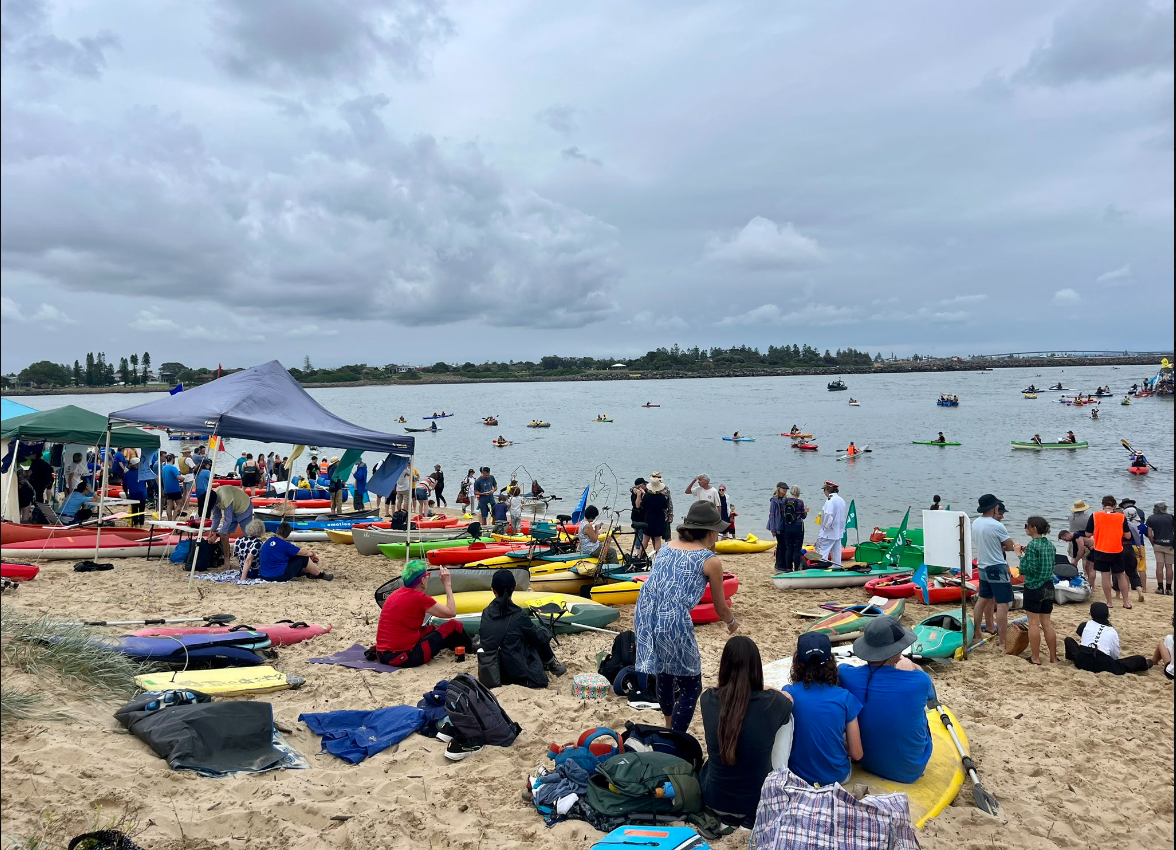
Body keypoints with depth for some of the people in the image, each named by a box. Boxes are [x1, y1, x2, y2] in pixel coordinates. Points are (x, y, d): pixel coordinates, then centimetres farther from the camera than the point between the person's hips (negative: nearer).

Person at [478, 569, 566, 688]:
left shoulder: (486, 613, -3)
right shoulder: (519, 616, -17)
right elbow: (539, 636, -1)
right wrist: (547, 633, 23)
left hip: (492, 674, 5)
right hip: (520, 676, -5)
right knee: (542, 637, 14)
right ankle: (551, 665, 34)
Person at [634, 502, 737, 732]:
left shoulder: (667, 547, 18)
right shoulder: (711, 561, 3)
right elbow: (720, 608, 14)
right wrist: (732, 623, 35)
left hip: (644, 616, 7)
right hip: (673, 621, -7)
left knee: (664, 674, 28)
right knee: (690, 687, 8)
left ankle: (670, 729, 48)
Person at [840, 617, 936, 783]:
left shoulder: (845, 674, -23)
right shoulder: (919, 681, -27)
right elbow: (933, 698, -1)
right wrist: (910, 666, 9)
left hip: (866, 762, 2)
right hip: (910, 771, -2)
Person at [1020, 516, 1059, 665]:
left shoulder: (1032, 545, -15)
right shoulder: (1050, 545, 7)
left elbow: (1028, 569, -19)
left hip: (1034, 587, -7)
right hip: (1048, 588, 7)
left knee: (1034, 623, 1)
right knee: (1047, 622, 13)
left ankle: (1035, 658, 6)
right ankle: (1053, 657, 16)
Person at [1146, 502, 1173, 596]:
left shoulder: (1151, 518, 1)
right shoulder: (1170, 517, -1)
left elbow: (1150, 535, -3)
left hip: (1158, 544, 1)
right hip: (1169, 545, -1)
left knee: (1159, 566, 2)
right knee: (1168, 567, 3)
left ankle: (1160, 588, 3)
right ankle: (1168, 589, 5)